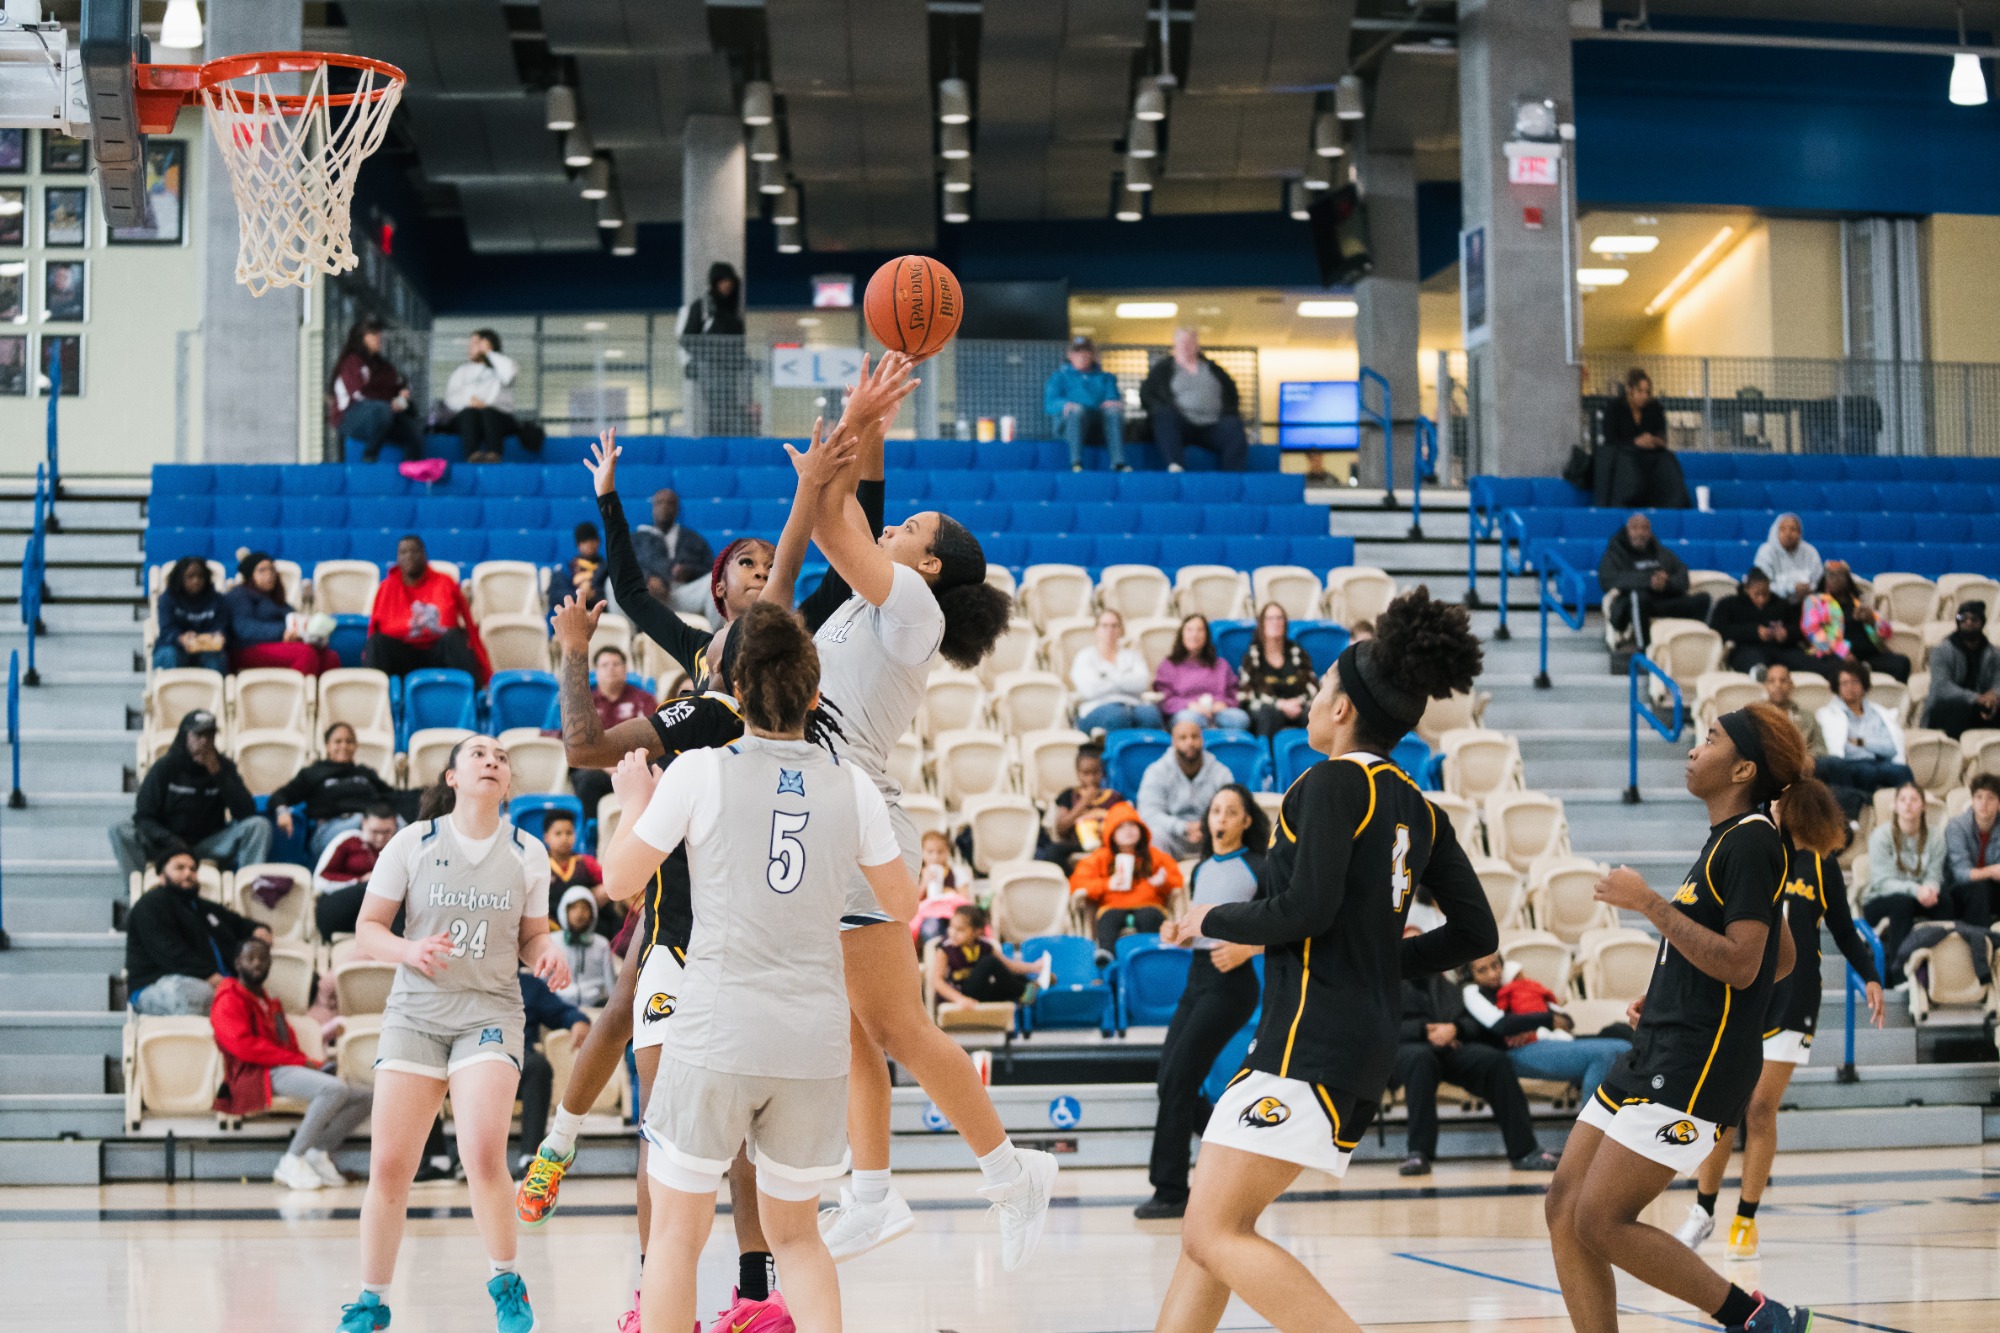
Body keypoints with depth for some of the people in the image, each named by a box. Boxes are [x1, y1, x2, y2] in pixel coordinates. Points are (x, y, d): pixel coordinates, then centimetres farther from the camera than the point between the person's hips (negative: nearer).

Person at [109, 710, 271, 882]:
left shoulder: (224, 767, 0)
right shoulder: (164, 767, -3)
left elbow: (247, 813, -12)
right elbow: (143, 817, -6)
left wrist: (217, 773, -18)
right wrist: (172, 843, -24)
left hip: (211, 846, 1)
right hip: (166, 846, -1)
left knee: (259, 825, -22)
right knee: (120, 831, -26)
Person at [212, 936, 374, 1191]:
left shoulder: (271, 1004, 29)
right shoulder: (230, 1000, 2)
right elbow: (243, 1045, -13)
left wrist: (313, 1064, -4)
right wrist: (299, 1061, -15)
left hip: (285, 1069, 9)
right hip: (258, 1075, -9)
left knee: (364, 1095, -3)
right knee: (334, 1089, -31)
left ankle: (318, 1153, -8)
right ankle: (292, 1162, -25)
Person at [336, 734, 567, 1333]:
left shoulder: (528, 853, 6)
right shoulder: (412, 843, 1)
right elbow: (367, 929, 3)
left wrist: (547, 955, -7)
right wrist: (409, 950, -16)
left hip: (490, 1012, 0)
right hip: (415, 1013, 0)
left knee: (484, 1154, -20)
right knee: (388, 1165, -4)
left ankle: (505, 1282, 3)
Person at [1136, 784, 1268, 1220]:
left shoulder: (1259, 868, -4)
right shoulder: (1201, 870, 17)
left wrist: (1246, 949, -19)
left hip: (1231, 983, -8)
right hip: (1197, 976, 8)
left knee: (1178, 1077, -13)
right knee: (1172, 1080, 2)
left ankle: (1171, 1191, -8)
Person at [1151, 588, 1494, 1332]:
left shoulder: (1334, 783, -9)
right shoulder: (1418, 810, 14)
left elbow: (1307, 909, -19)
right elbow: (1475, 932, 14)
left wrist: (1214, 920, -3)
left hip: (1310, 1040, -9)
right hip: (1367, 1043, 9)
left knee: (1215, 1236, -12)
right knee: (1211, 1222, 16)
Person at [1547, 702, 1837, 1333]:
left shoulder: (1753, 840, -12)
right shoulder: (1730, 839, 18)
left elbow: (1740, 964, -20)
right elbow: (1782, 959, 26)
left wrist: (1648, 903, -18)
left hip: (1695, 1068, -10)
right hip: (1655, 1057, 10)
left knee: (1602, 1221, -11)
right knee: (1564, 1207, 3)